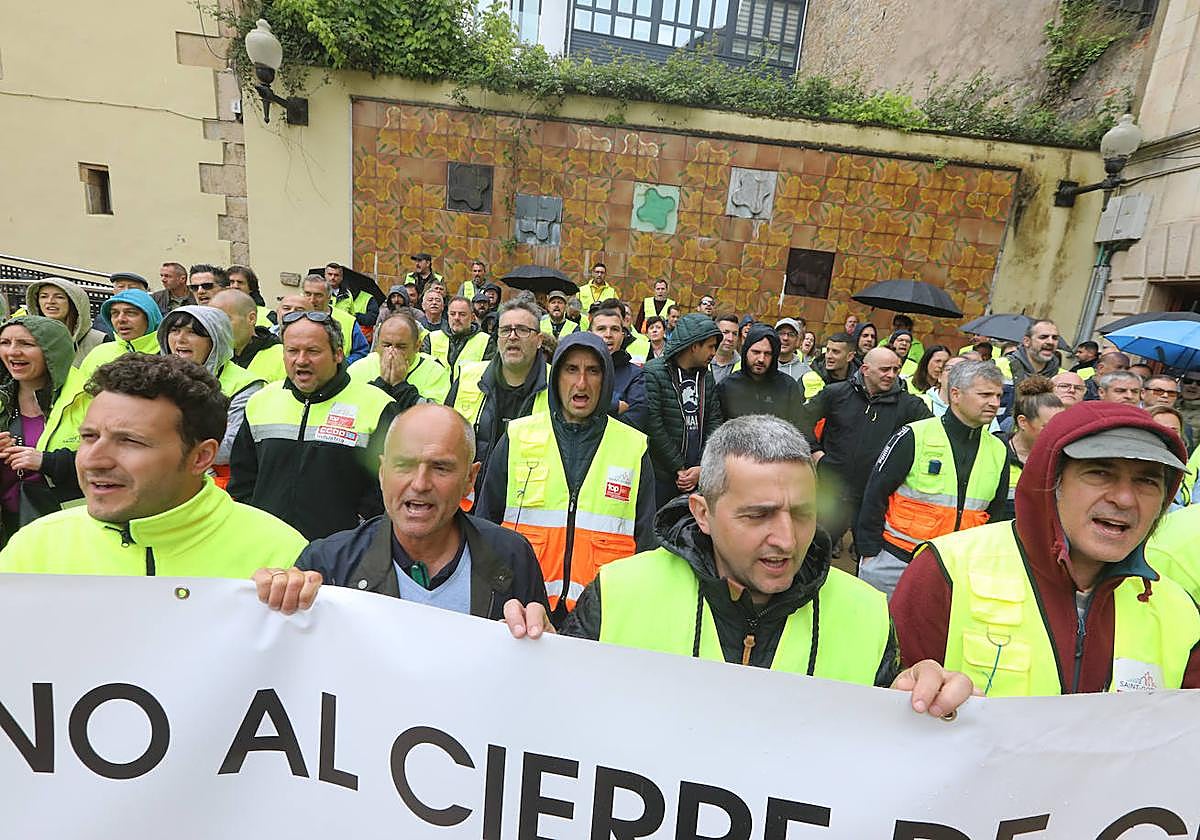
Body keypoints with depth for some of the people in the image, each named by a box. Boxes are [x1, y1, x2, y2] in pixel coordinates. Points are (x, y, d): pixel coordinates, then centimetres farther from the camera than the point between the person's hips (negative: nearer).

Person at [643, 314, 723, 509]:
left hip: (698, 476, 5)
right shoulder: (655, 372, -9)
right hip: (662, 476, -5)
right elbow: (654, 427, -14)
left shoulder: (707, 377, 11)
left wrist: (702, 467, -5)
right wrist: (679, 469, -11)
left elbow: (714, 421, 7)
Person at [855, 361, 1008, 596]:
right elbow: (875, 495, -8)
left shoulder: (998, 451, 7)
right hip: (894, 561, -4)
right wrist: (869, 554, -9)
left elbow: (996, 513, 19)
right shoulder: (915, 436, -10)